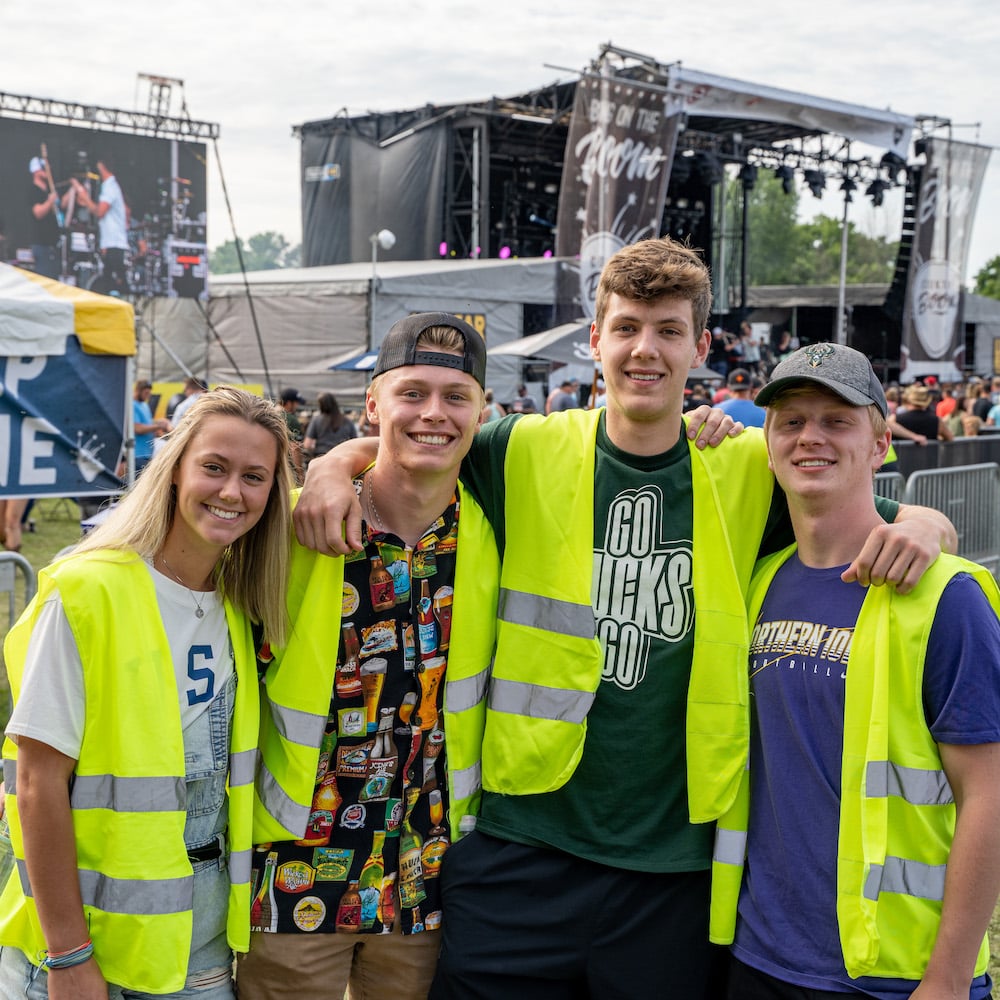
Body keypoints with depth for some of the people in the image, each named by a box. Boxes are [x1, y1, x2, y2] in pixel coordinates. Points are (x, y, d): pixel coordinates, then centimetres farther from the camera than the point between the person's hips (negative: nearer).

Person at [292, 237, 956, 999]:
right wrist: (333, 468, -10)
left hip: (677, 855, 1)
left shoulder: (751, 469, 1)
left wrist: (920, 523, -14)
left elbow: (897, 521, 8)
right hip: (522, 844, 0)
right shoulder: (526, 451, -1)